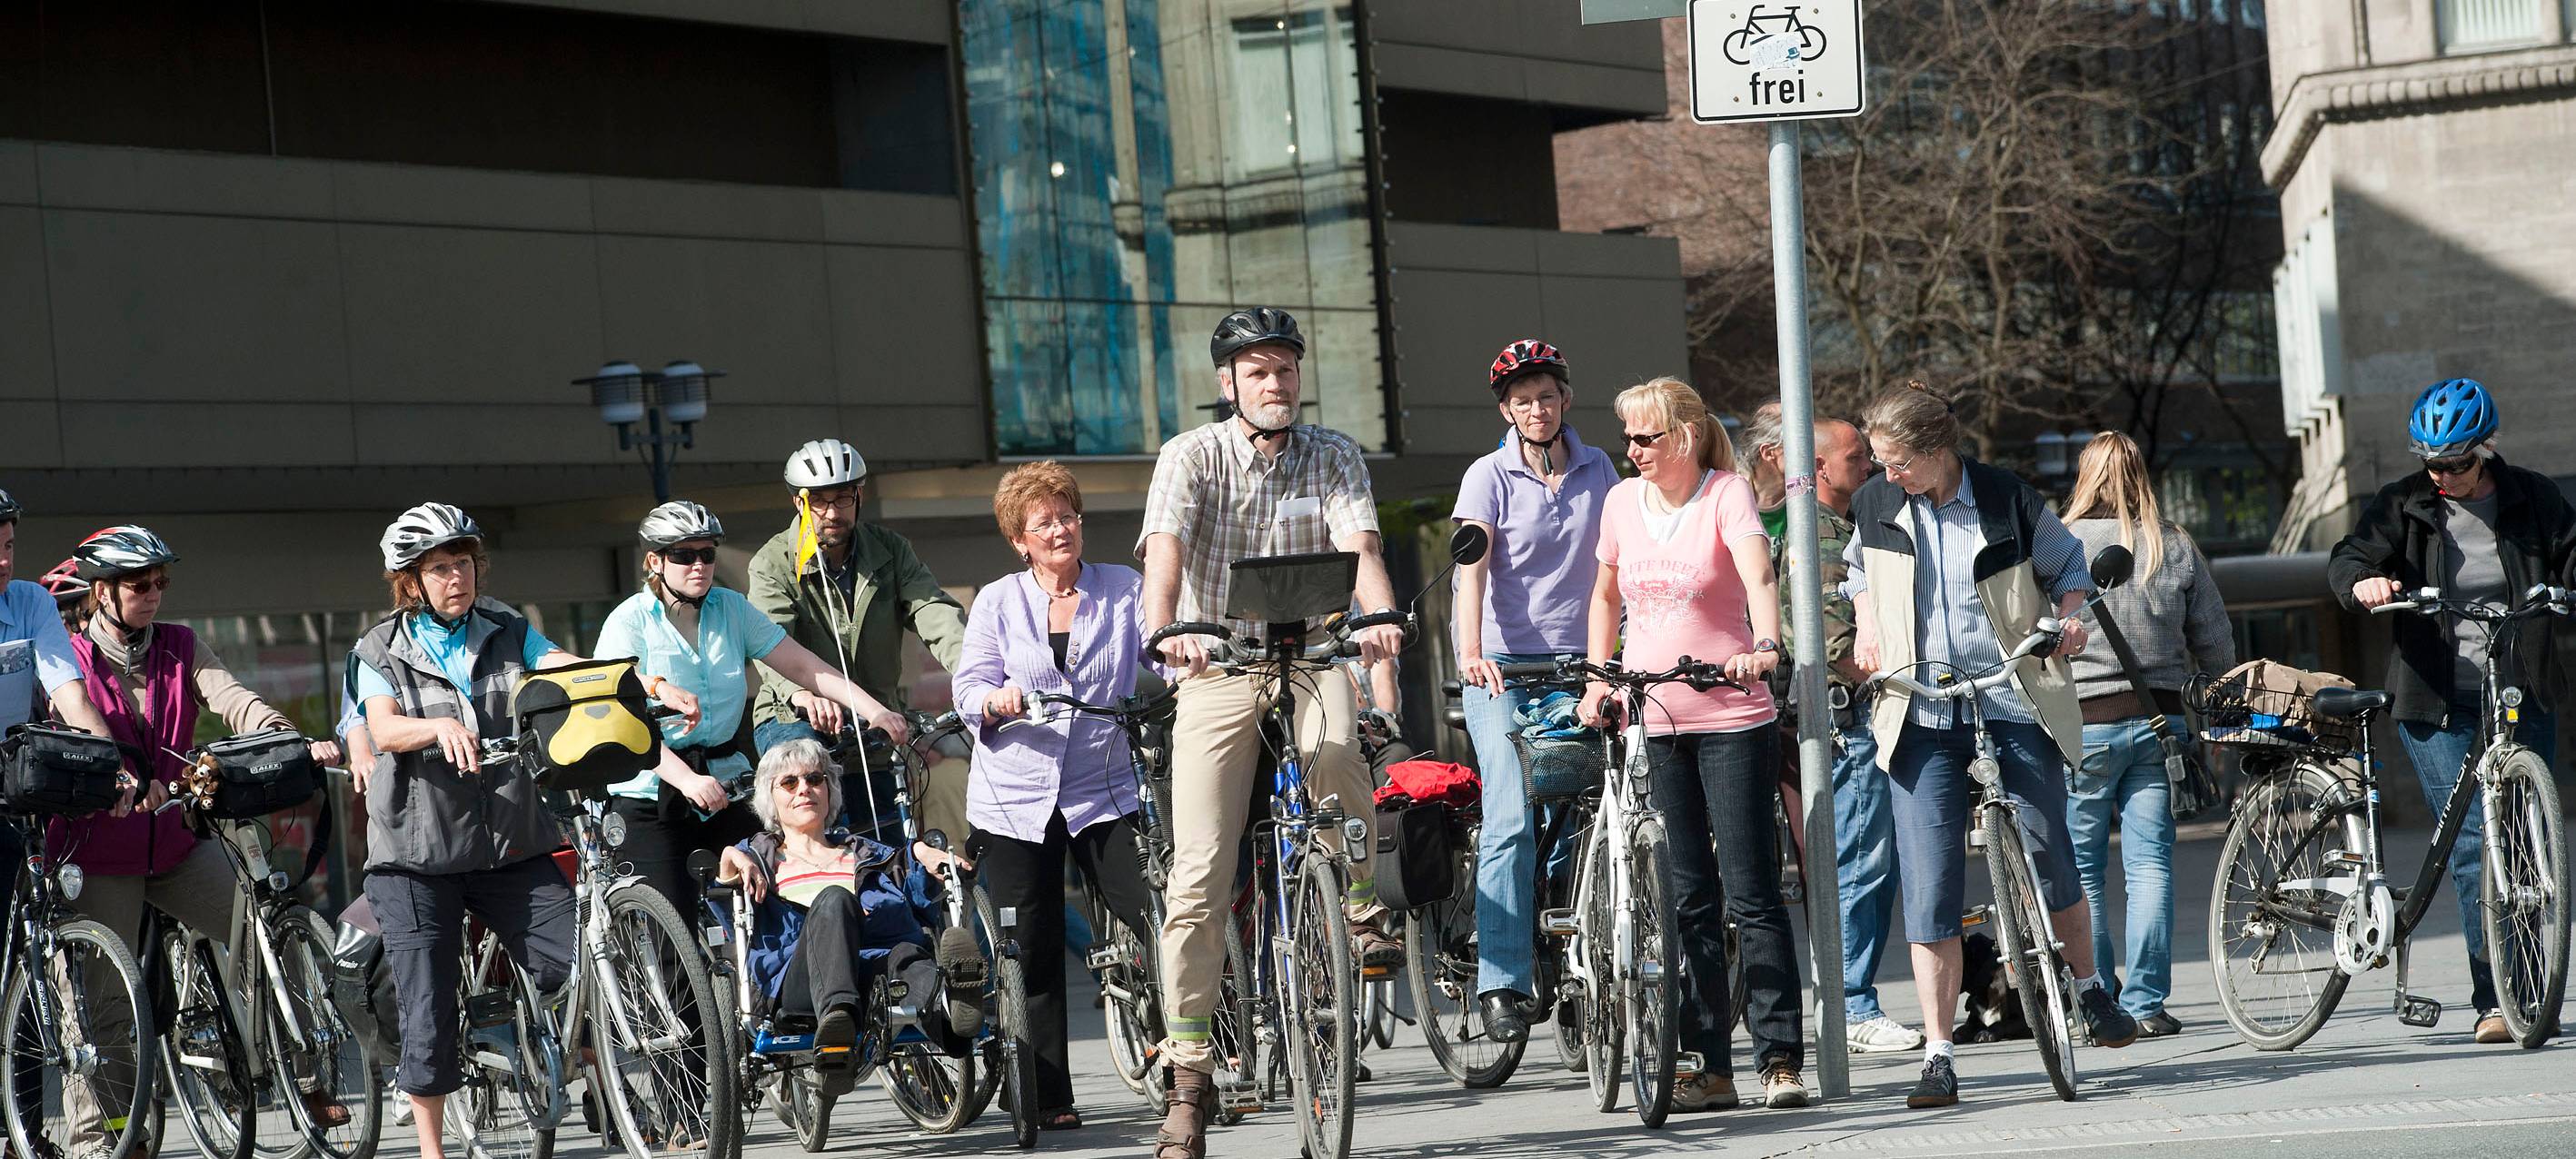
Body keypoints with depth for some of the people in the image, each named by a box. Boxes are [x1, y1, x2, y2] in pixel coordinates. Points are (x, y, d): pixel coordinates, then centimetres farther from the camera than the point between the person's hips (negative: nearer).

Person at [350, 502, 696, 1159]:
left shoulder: (507, 633, 10)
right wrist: (441, 727, -36)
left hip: (513, 845, 2)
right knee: (427, 1017, -2)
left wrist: (656, 690, -24)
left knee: (581, 973, -10)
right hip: (419, 856, -2)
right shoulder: (383, 652, 4)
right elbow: (384, 731, -14)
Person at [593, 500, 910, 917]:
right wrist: (687, 780, -30)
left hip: (726, 786, 4)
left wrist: (875, 711, -8)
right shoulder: (629, 622, -6)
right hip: (652, 796, -4)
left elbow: (802, 666, 5)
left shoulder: (733, 609, 7)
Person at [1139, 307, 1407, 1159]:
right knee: (1199, 872, -9)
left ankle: (1359, 906, -10)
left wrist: (1380, 615, -37)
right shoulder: (1192, 456, -5)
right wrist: (1167, 629, -42)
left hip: (1308, 655, 1)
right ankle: (1188, 1072, -1)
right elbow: (1165, 551, -21)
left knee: (1335, 746, -36)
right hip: (1216, 666, -1)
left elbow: (1359, 547, -14)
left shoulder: (1334, 458, 1)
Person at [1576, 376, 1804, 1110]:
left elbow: (1758, 573, -23)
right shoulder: (1622, 502, 9)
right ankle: (1711, 1068, 9)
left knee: (1750, 892, -6)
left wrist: (1765, 646, -41)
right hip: (1650, 720, 5)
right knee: (1686, 899, 6)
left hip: (1731, 717, -5)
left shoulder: (1727, 495, -6)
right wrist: (1597, 680, 12)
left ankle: (1778, 1058, -1)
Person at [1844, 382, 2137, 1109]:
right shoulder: (1875, 508, 3)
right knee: (1930, 886, -7)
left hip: (2015, 705, -1)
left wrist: (2069, 615, -8)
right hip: (1920, 715, 1)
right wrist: (1868, 631, 9)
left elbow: (2067, 565, 11)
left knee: (2049, 858, 6)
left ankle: (2090, 990, 35)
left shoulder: (2009, 501, -5)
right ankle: (1938, 1057, -5)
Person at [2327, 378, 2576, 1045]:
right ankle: (2493, 1000, -11)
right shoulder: (2404, 506, 3)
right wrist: (2362, 581, -32)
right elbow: (2349, 558, -8)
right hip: (2436, 699, -2)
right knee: (2472, 844, -11)